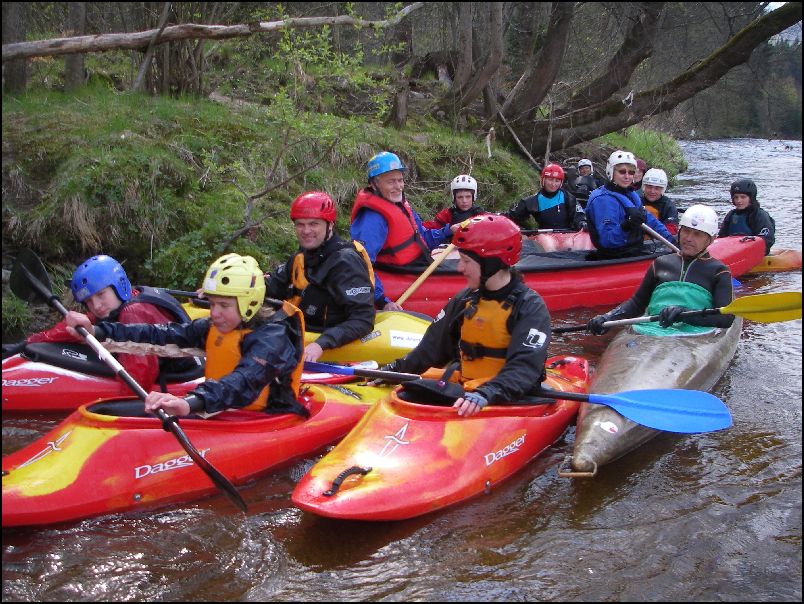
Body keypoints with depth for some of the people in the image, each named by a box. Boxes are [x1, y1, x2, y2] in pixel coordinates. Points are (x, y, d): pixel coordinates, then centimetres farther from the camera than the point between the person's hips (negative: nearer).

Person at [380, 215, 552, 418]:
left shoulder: (531, 308, -9)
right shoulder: (465, 299, 12)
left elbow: (525, 367, -21)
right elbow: (433, 347, 20)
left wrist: (486, 394, -35)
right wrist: (395, 371, 11)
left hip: (511, 400, -6)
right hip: (465, 392, 6)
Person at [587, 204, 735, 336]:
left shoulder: (718, 271, 13)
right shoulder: (661, 263, 24)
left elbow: (726, 318, 0)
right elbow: (637, 303, 28)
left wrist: (686, 314, -17)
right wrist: (608, 318, 9)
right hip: (650, 329, 3)